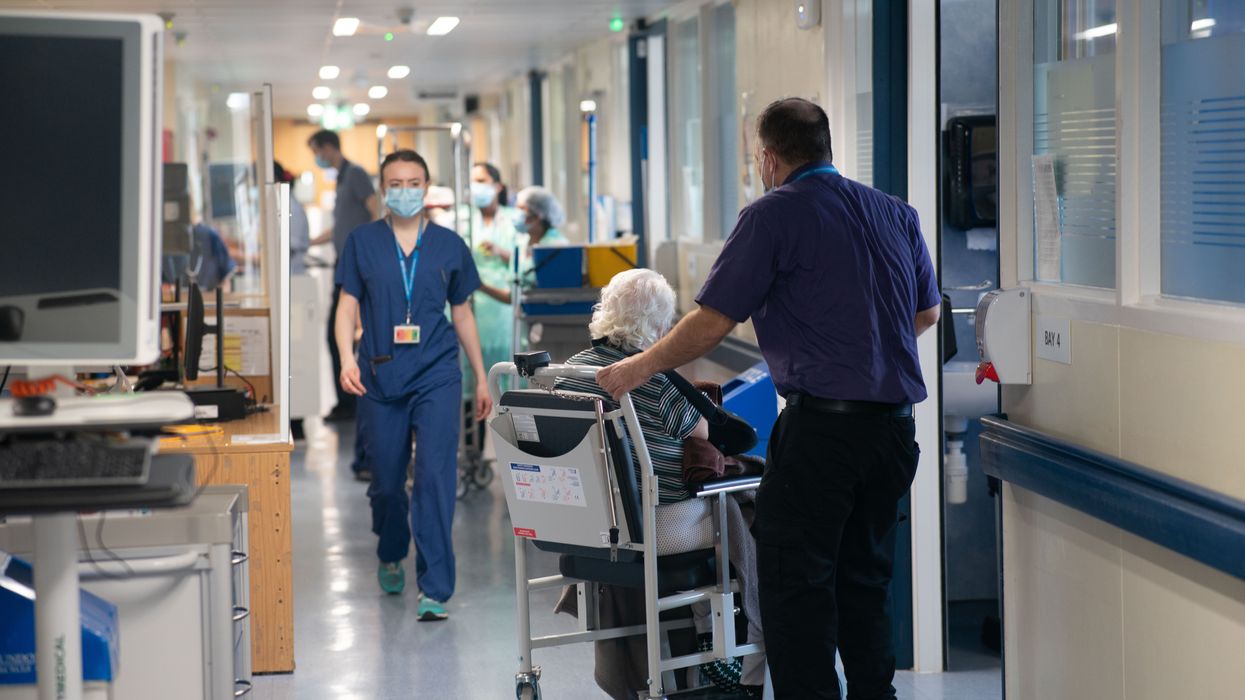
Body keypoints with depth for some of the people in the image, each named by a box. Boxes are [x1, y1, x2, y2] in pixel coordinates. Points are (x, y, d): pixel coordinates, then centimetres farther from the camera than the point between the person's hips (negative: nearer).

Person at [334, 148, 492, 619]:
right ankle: (391, 558, 39)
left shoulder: (449, 245, 6)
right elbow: (348, 306, 2)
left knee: (436, 477, -12)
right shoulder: (363, 242, 4)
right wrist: (347, 359, -15)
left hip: (436, 376, -1)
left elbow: (462, 314, 14)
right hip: (380, 378, 1)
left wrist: (481, 379, 15)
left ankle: (435, 589, -9)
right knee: (386, 480, 10)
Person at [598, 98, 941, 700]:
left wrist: (639, 368, 3)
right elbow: (927, 312, 23)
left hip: (822, 422, -7)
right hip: (895, 422, 7)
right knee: (865, 574, 16)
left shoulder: (774, 215, -6)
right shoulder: (896, 213, 13)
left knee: (795, 578, -1)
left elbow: (712, 323, -9)